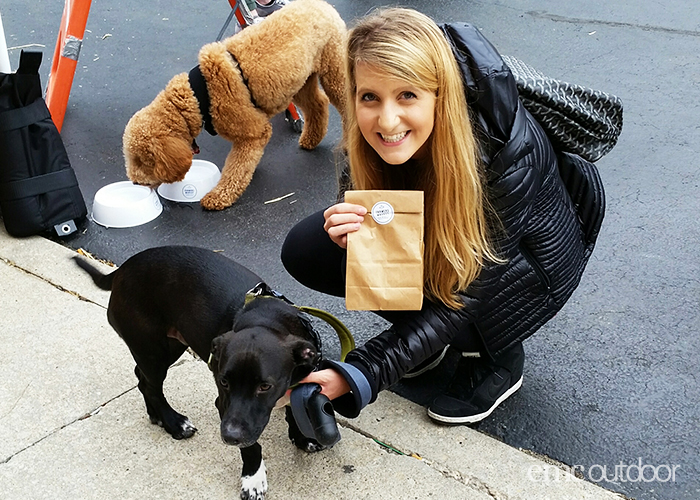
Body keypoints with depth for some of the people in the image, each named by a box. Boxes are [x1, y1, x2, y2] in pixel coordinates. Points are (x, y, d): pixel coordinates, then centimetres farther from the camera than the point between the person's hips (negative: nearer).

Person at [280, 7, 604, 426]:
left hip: (526, 261, -4)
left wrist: (358, 375, -40)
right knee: (304, 251, -13)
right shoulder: (375, 136, -23)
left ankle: (500, 357, -3)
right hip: (429, 241, 5)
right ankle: (431, 335, 3)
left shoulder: (509, 154, -36)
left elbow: (463, 293, -32)